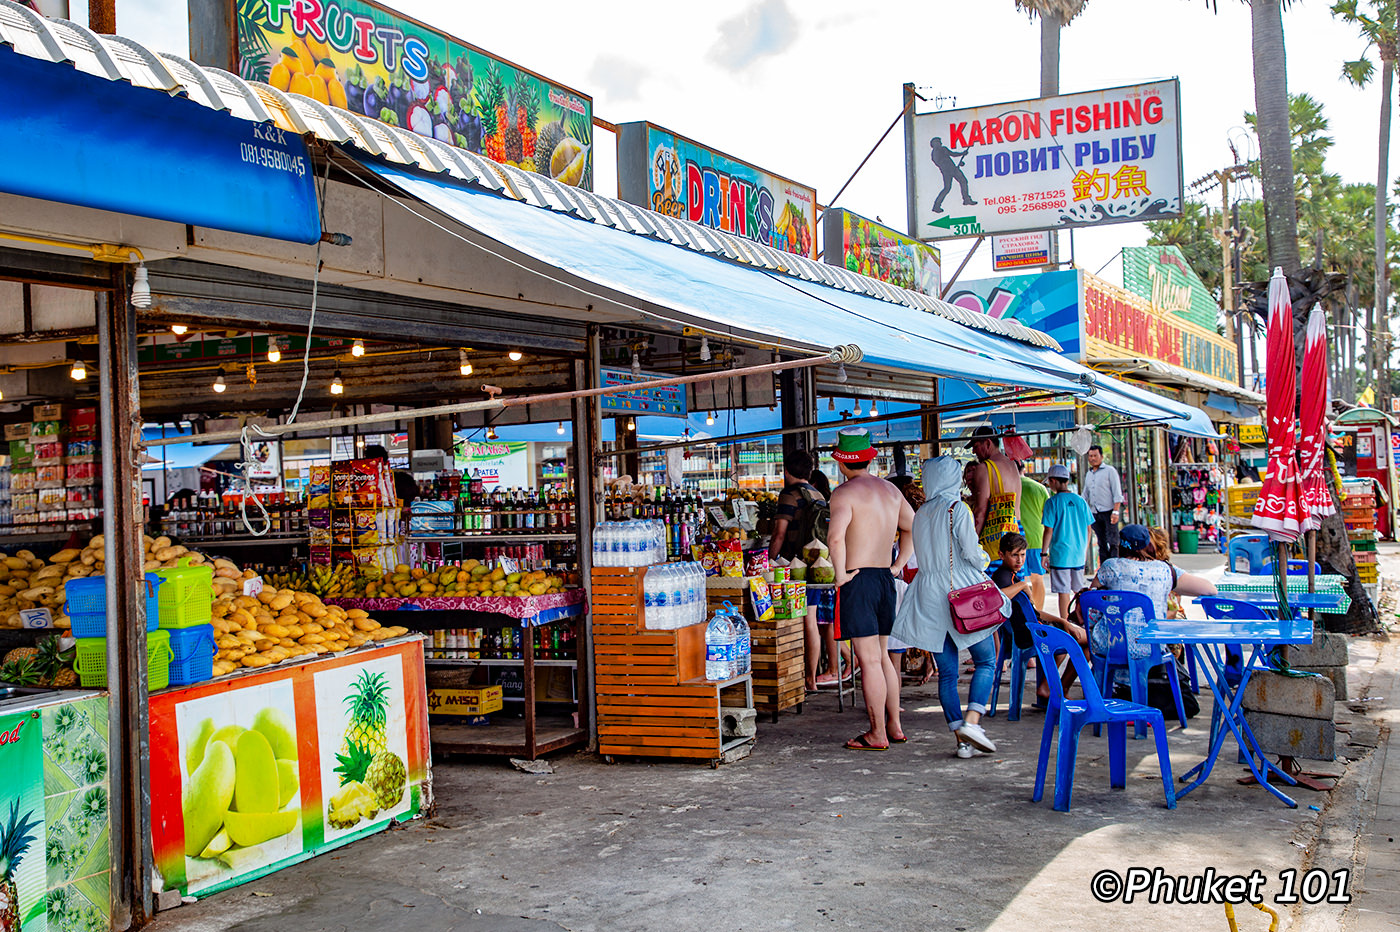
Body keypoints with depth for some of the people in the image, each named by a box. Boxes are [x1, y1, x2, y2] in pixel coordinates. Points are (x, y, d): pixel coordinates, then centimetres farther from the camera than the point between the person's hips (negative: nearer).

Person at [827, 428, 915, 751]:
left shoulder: (844, 493, -11)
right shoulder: (890, 490, 12)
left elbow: (835, 536, -27)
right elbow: (912, 528, 24)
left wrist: (840, 574, -16)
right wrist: (898, 565, 22)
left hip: (858, 580, -7)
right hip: (886, 579, 7)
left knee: (868, 661, -3)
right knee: (882, 656, 18)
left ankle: (877, 735, 1)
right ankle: (894, 726, 23)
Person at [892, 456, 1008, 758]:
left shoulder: (921, 514, 10)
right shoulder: (957, 509, -7)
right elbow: (971, 552, -10)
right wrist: (984, 561, 9)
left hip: (929, 596, 5)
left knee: (947, 673, 5)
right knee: (986, 662, 4)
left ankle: (961, 738, 3)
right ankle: (971, 721, -14)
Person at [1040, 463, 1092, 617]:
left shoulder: (1052, 502, -10)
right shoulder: (1080, 501, 5)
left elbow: (1049, 531, -11)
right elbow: (1087, 529, 10)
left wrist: (1044, 553, -4)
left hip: (1060, 554, -5)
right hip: (1079, 555, 5)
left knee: (1063, 591, -1)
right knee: (1079, 590, 15)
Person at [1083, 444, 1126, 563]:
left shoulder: (1110, 471, -2)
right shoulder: (1088, 474, 17)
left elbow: (1117, 493, -8)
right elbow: (1085, 495, 22)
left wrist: (1115, 512, -17)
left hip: (1109, 512, -6)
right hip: (1095, 513, 6)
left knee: (1112, 542, -8)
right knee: (1102, 543, 7)